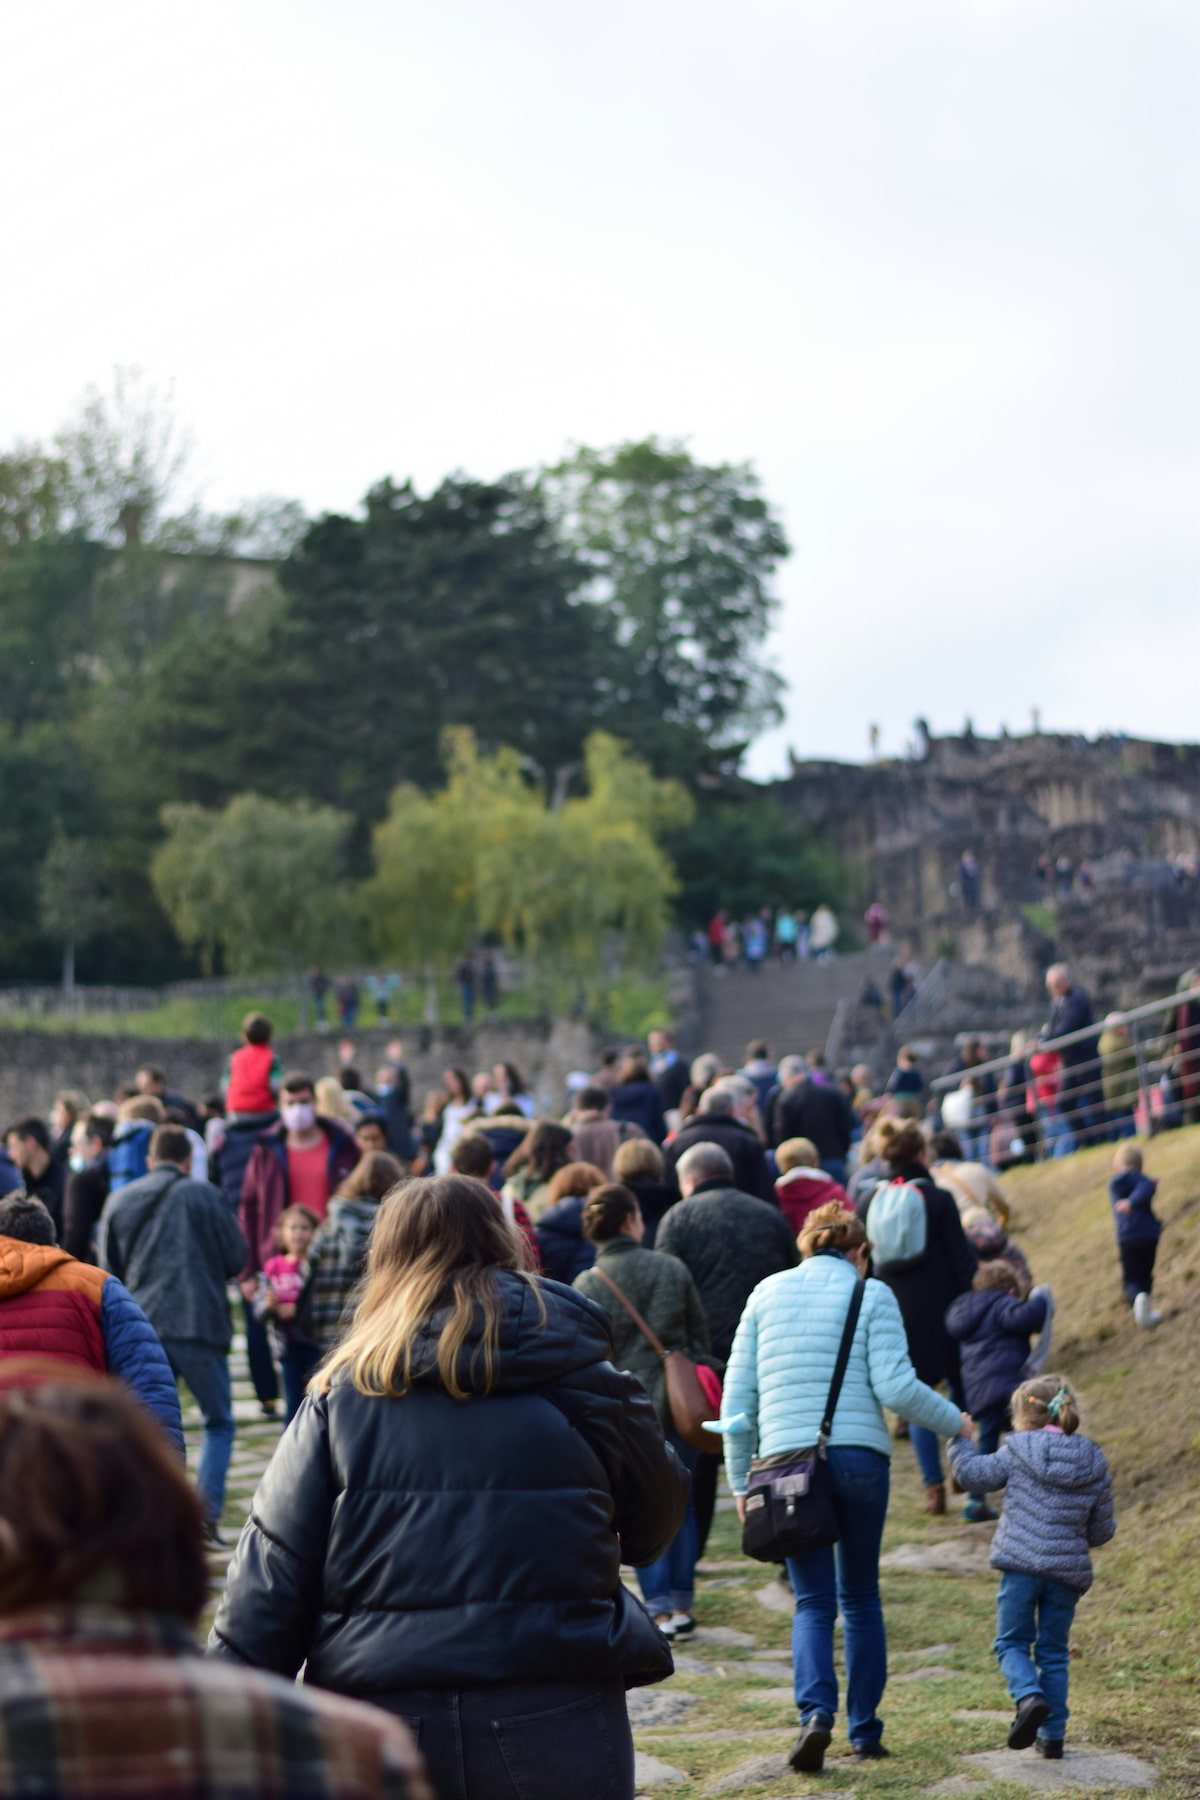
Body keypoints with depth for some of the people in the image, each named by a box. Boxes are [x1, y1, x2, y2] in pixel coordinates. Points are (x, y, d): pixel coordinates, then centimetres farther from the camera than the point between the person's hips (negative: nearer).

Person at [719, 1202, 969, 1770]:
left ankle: (816, 1712, -17)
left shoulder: (767, 1293, 10)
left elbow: (737, 1393, 8)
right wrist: (953, 1421, 9)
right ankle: (865, 1730, 16)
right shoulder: (871, 1295, 2)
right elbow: (895, 1387, -8)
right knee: (861, 1598, 14)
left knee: (813, 1603, 6)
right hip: (859, 1457, -1)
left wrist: (740, 1479, 13)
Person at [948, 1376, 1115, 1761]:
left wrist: (959, 1441, 22)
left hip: (1021, 1567, -3)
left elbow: (976, 1474, 8)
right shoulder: (1095, 1467, 5)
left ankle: (1029, 1697, -18)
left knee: (1011, 1643, 10)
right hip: (1068, 1571, 3)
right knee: (1054, 1653, 14)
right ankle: (1052, 1736, 14)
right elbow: (1102, 1531, 10)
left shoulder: (1018, 1452, -4)